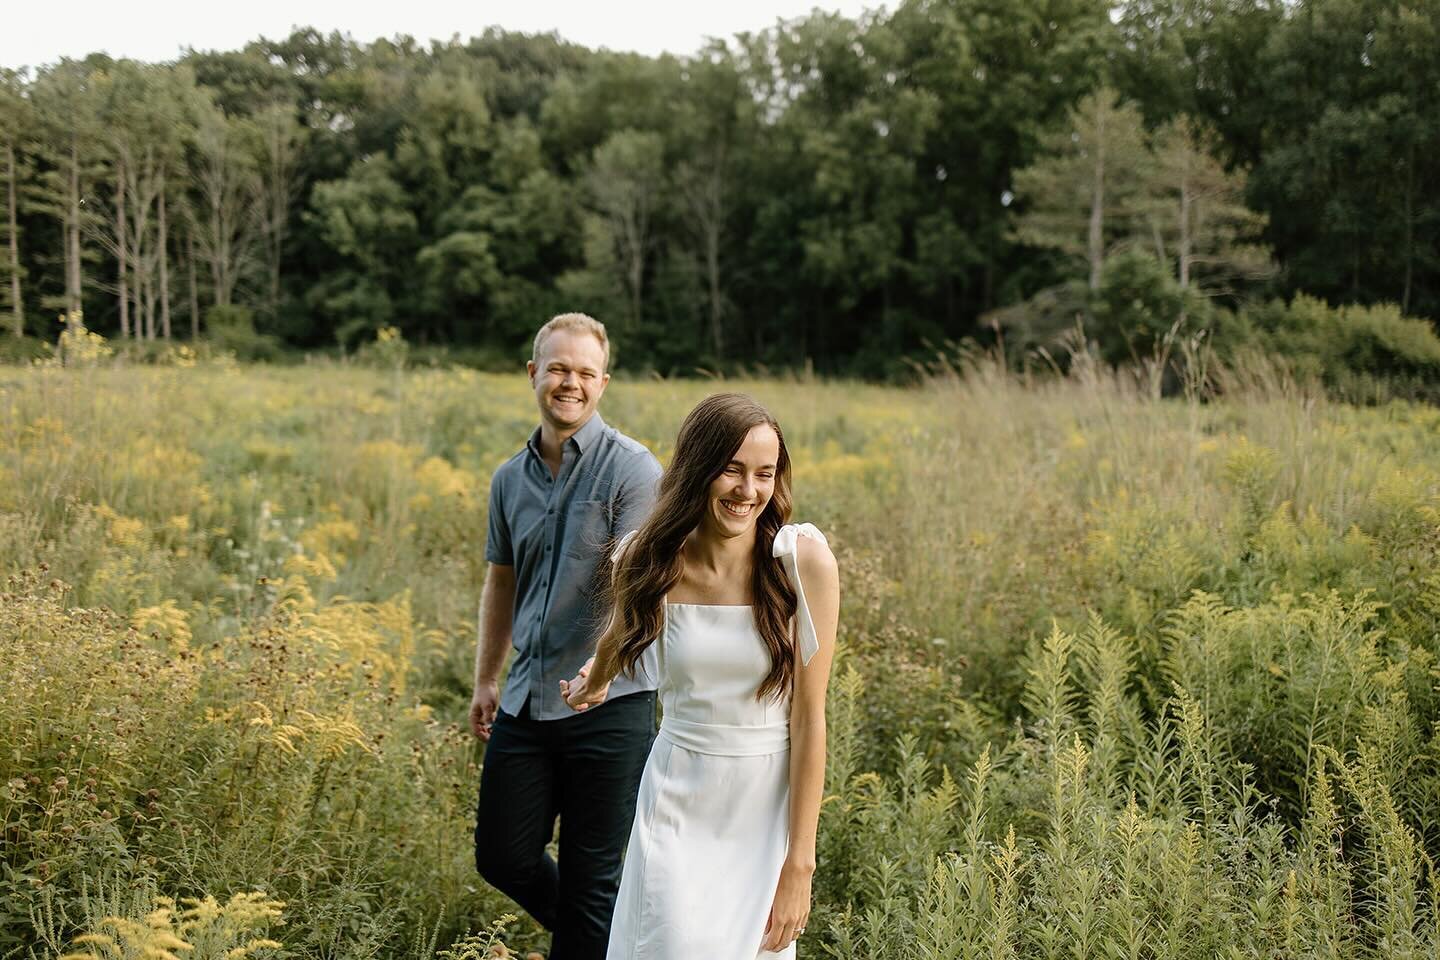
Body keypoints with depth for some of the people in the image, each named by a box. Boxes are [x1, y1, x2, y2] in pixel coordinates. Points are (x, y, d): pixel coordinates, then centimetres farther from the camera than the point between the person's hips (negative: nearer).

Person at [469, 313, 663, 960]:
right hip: (526, 702, 6)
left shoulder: (630, 469, -9)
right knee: (502, 858, 12)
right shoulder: (510, 479, 11)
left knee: (591, 877, 4)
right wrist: (485, 680, 22)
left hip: (609, 704, -6)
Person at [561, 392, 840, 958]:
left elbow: (809, 715, -14)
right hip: (678, 804, 1)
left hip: (770, 805, -1)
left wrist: (800, 863, -13)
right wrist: (594, 683, 36)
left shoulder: (804, 558, -16)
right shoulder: (649, 561, -10)